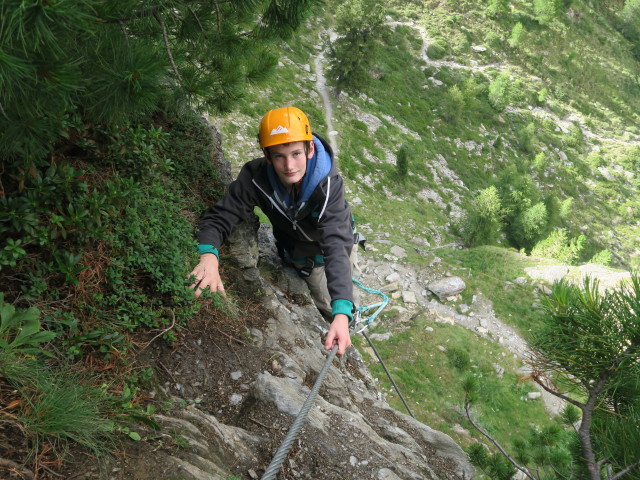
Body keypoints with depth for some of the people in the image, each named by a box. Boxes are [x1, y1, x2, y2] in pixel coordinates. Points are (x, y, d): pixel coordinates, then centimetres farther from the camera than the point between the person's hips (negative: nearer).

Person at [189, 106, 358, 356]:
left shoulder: (328, 184, -39)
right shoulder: (256, 176, -33)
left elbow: (336, 245, -49)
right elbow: (218, 217, -32)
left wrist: (342, 313, -61)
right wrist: (208, 256, -56)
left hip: (328, 249, -1)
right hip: (293, 249, 2)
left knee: (332, 310, 8)